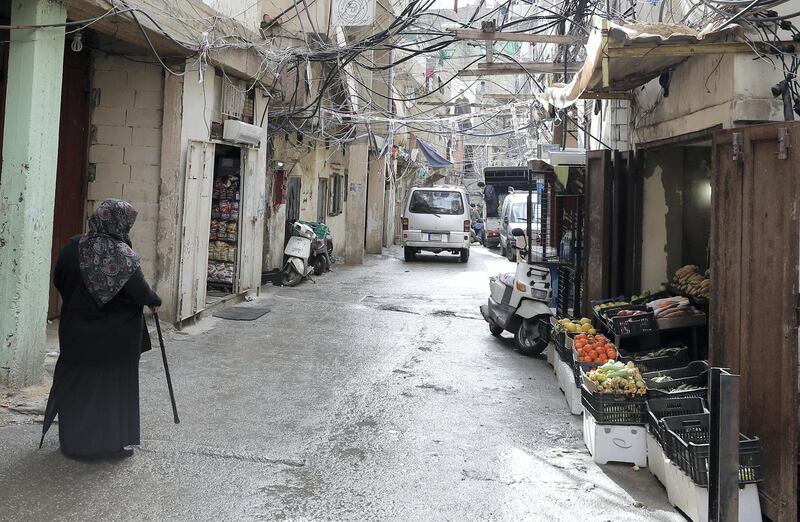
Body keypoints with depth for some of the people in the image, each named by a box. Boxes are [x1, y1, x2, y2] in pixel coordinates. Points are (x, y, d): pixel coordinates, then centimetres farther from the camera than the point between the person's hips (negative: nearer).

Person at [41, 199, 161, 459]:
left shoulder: (73, 247, -6)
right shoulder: (124, 256, -18)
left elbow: (59, 281, 5)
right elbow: (140, 291, -14)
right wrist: (155, 301, 7)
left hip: (77, 332, 4)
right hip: (117, 338, -3)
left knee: (76, 384, 16)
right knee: (115, 386, 11)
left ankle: (74, 442, 26)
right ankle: (114, 442, 19)